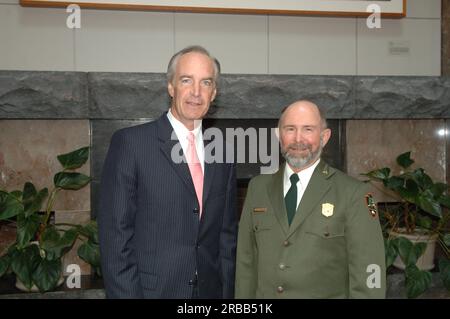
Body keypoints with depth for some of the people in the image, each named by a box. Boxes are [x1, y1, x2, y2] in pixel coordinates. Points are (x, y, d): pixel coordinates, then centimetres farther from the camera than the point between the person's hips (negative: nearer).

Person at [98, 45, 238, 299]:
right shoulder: (130, 142, -8)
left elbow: (227, 234, 9)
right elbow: (114, 234, -10)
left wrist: (227, 292, 4)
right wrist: (125, 294, -13)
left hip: (209, 291, 4)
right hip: (150, 290, -4)